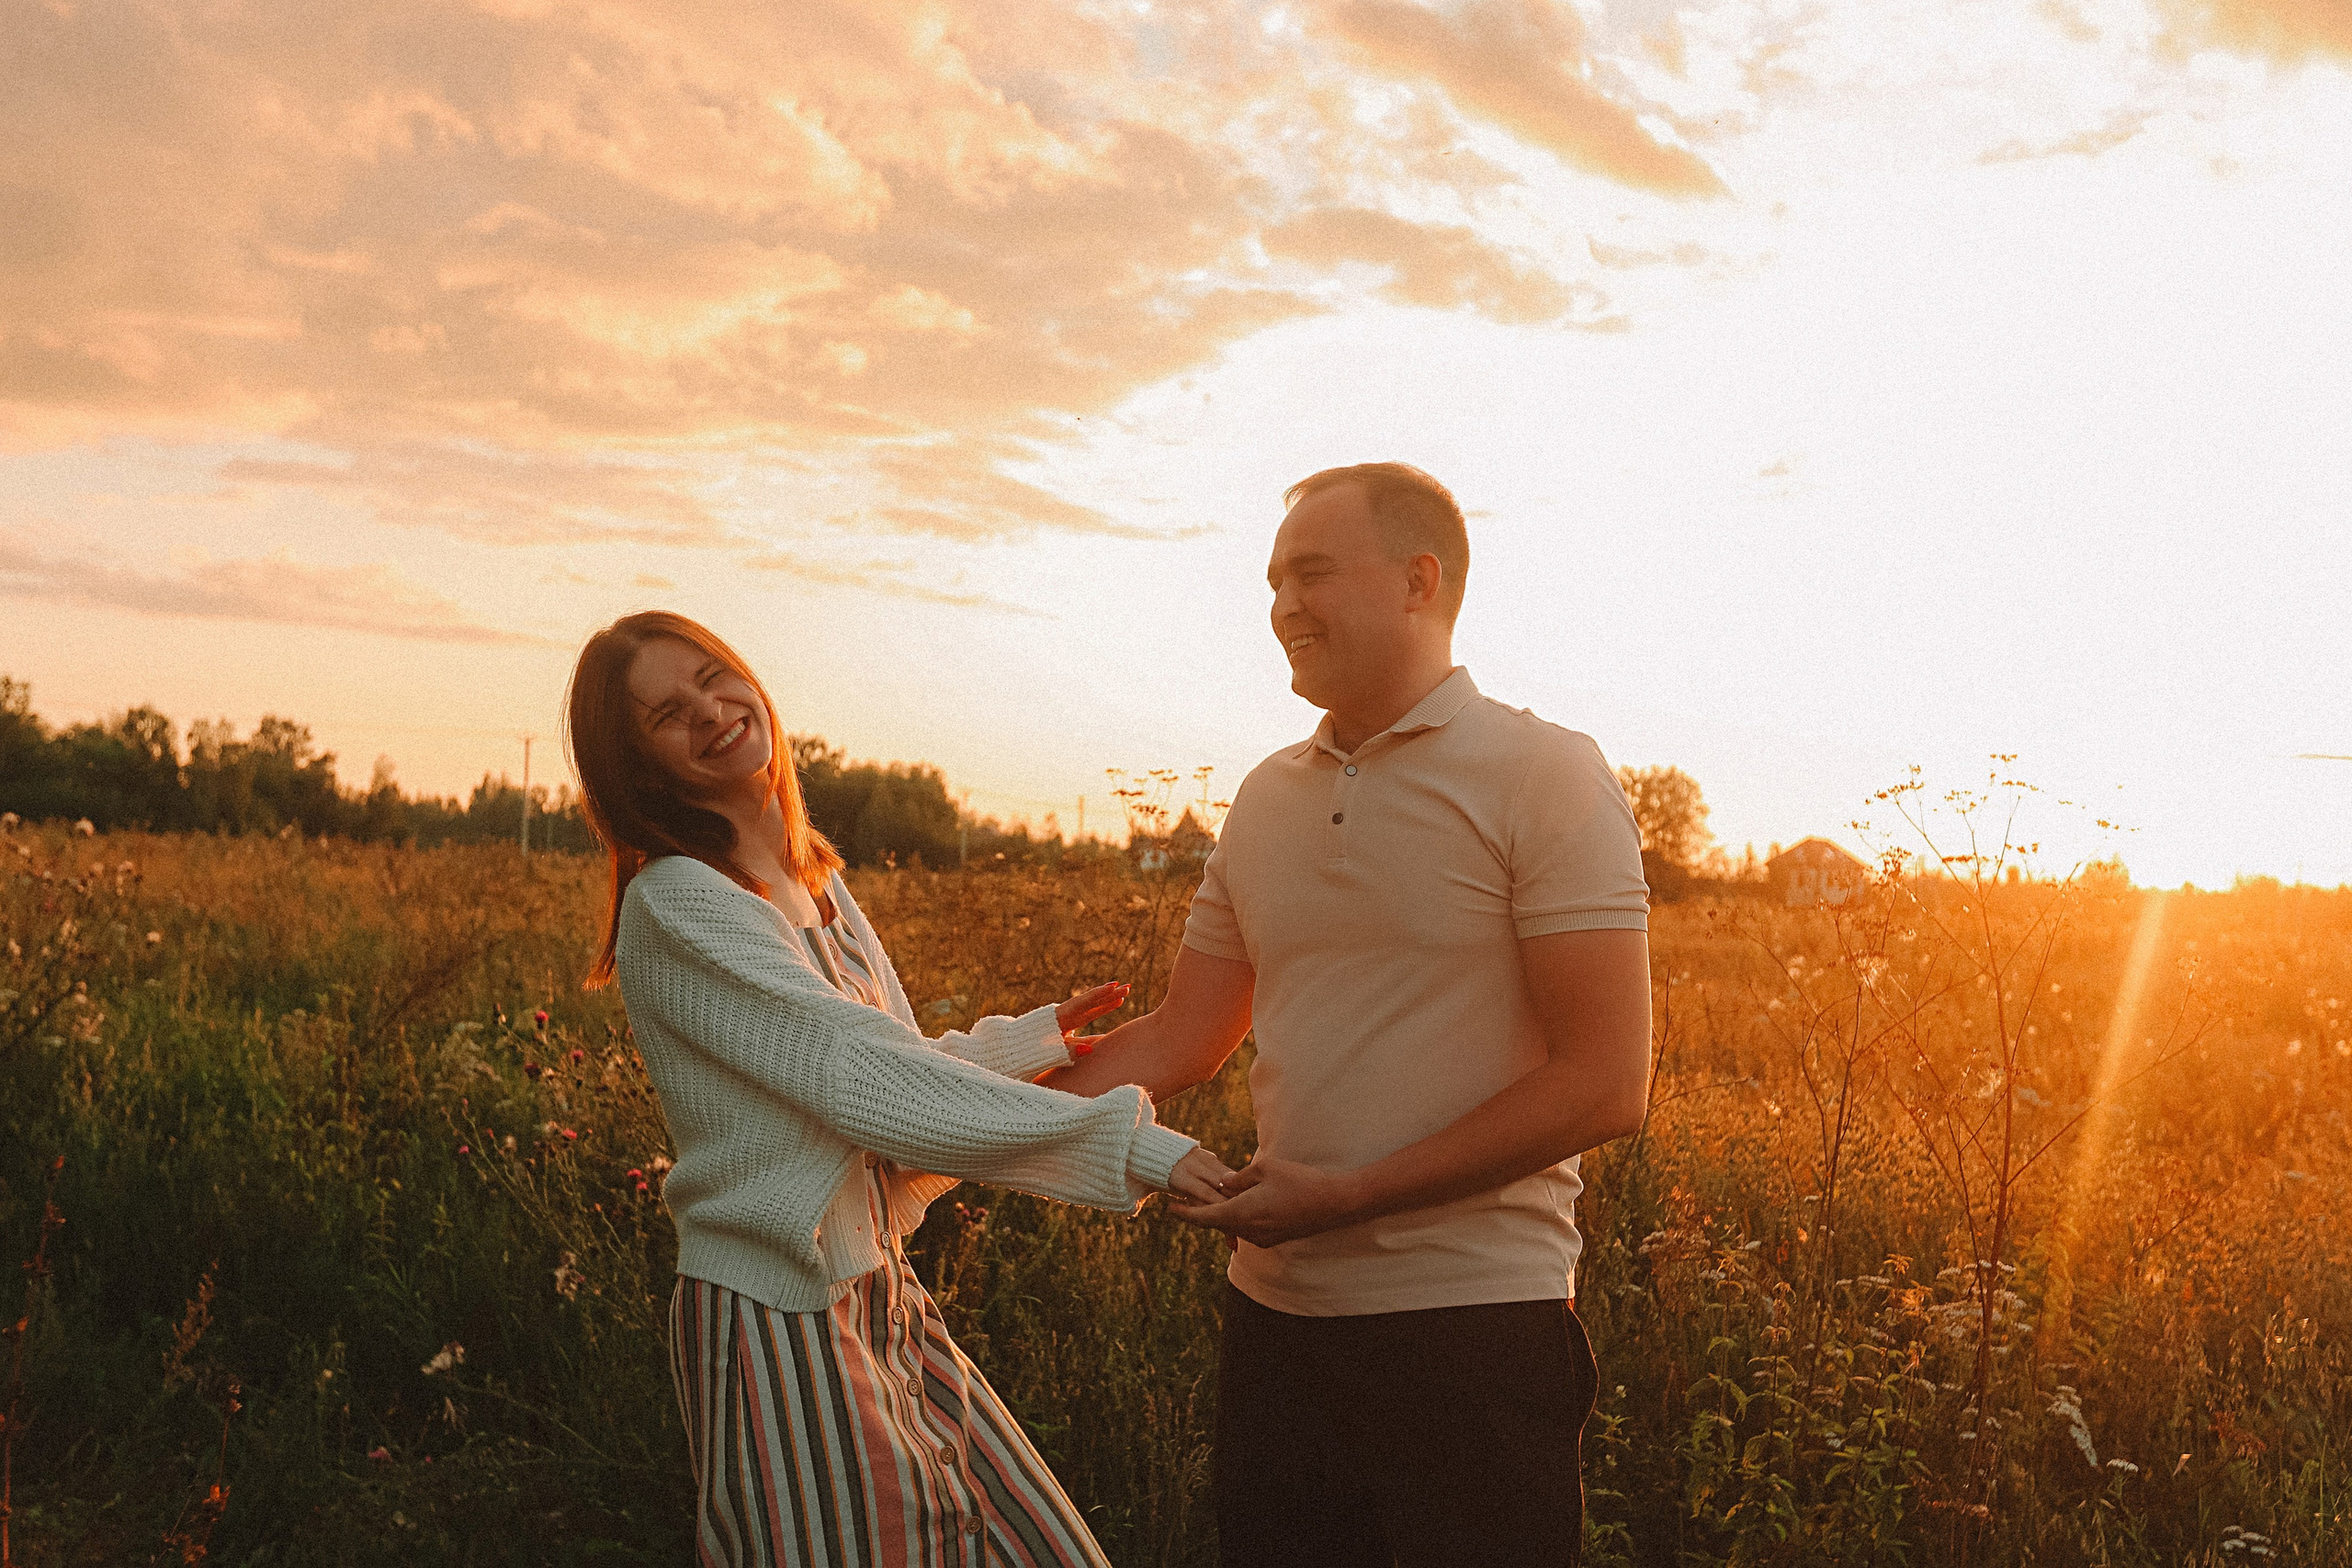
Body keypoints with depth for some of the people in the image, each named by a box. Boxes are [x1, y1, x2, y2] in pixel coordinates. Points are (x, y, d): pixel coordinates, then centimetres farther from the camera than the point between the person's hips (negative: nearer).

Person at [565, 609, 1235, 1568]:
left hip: (880, 1307, 8)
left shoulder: (814, 882, 10)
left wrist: (1039, 1037, 15)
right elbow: (862, 1079, -25)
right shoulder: (674, 906, -17)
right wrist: (1130, 1142, -28)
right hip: (777, 1323, -8)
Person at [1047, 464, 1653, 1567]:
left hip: (1472, 1317, -5)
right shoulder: (1266, 799, 10)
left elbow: (1604, 1085, -15)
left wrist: (1347, 1195, -17)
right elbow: (1180, 1040, 13)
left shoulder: (1545, 777, -8)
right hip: (1274, 1311, 6)